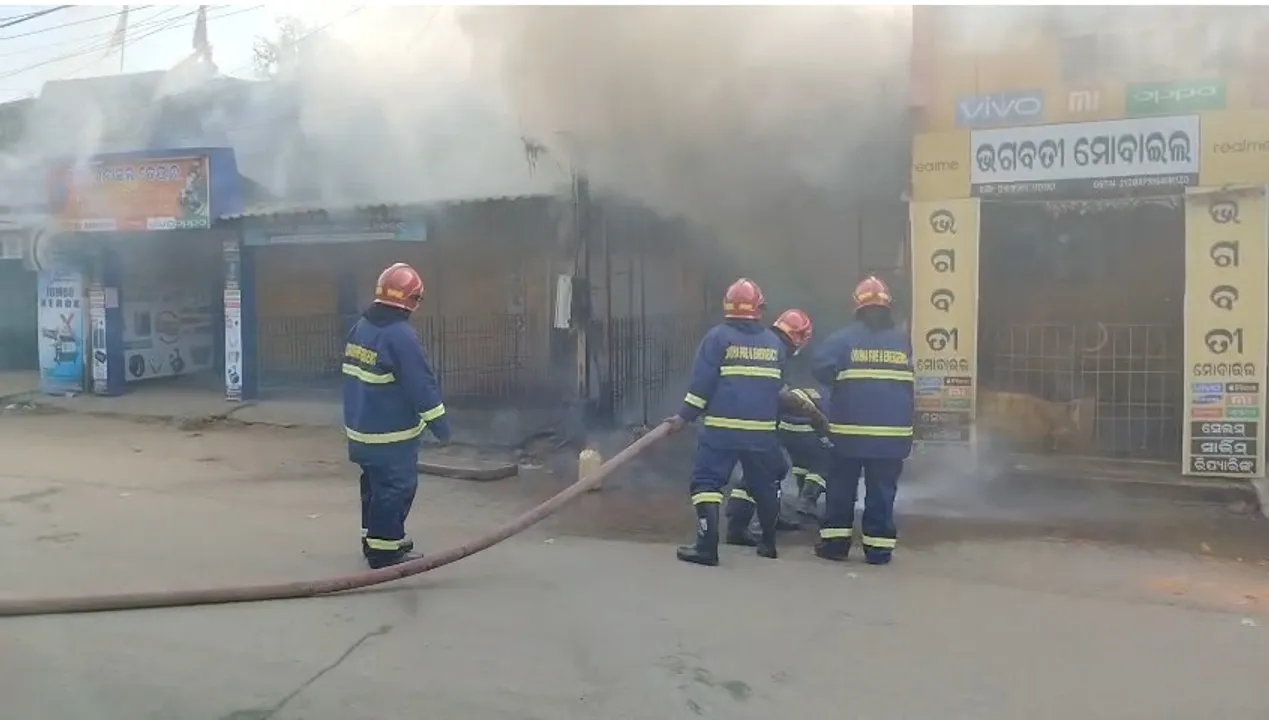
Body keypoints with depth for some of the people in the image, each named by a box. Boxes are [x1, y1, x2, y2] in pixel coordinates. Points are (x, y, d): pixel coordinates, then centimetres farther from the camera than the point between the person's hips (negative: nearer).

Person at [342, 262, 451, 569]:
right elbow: (421, 384, -20)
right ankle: (385, 551, 7)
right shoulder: (401, 335, -22)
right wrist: (439, 423, -12)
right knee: (395, 488, 1)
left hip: (361, 426, 9)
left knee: (375, 485, 21)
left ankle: (375, 539, 33)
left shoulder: (361, 327, 7)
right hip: (391, 433, -9)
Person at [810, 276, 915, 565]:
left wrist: (840, 383, 4)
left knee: (841, 487, 10)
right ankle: (878, 547, 9)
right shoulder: (904, 341, 5)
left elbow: (820, 367, -14)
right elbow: (910, 383, 13)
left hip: (849, 428, -2)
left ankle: (835, 542, 12)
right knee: (882, 490, 8)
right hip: (893, 430, 2)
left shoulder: (845, 337, -6)